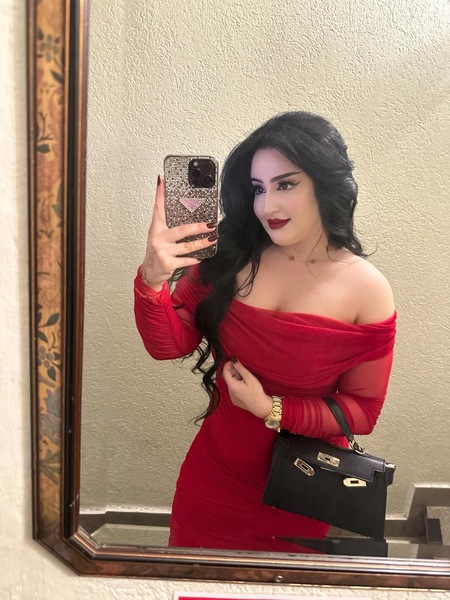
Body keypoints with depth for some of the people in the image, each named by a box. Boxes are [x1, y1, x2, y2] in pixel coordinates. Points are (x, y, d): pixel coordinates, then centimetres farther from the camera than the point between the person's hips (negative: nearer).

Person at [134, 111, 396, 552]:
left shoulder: (367, 292, -16)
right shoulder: (230, 256, -11)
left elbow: (362, 412, -10)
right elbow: (168, 344, -12)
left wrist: (271, 410, -20)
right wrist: (152, 277, -30)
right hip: (213, 473, 2)